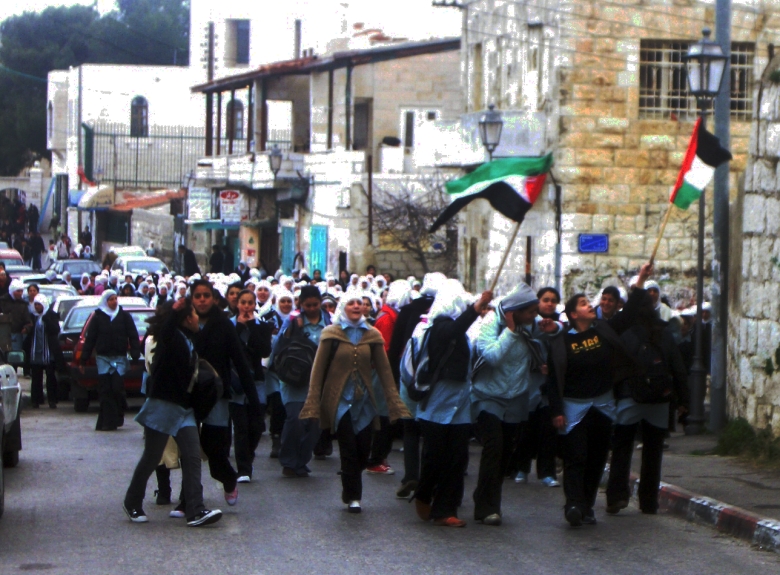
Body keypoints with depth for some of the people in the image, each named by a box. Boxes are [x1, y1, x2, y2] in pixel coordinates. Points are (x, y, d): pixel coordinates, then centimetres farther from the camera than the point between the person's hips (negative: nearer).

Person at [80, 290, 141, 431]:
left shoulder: (124, 316, 5)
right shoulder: (98, 317, 4)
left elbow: (133, 337, 2)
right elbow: (90, 339, 4)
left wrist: (135, 357, -8)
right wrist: (84, 360, 1)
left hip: (120, 358, 0)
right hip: (103, 358, 0)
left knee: (117, 389, -7)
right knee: (105, 390, -4)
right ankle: (108, 421, -3)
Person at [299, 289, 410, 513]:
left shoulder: (372, 335, 5)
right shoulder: (331, 334, -2)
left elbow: (384, 371, 5)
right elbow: (318, 370, -3)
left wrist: (394, 403, -2)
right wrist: (313, 406, -9)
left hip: (364, 400, 3)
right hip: (340, 400, -3)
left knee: (363, 451, 0)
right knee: (349, 450, -8)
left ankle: (351, 492, 23)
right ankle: (353, 497, 3)